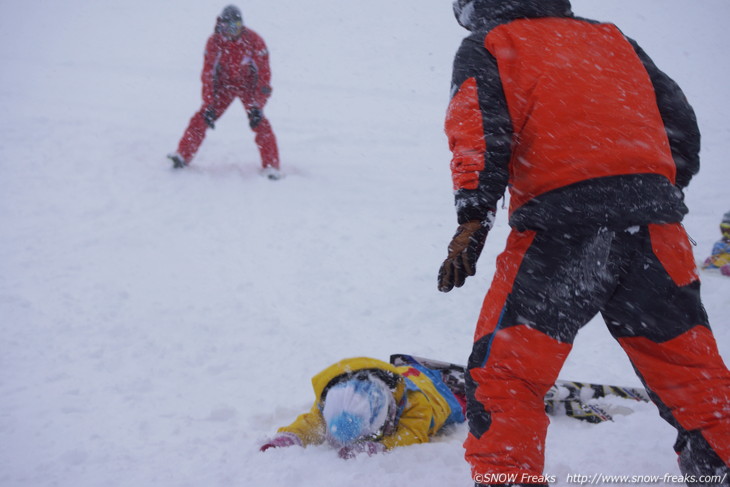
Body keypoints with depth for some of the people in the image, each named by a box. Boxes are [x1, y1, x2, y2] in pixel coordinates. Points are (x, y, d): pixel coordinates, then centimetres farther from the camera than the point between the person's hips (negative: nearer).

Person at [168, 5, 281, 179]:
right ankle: (183, 156, 4)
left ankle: (271, 167, -10)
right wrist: (209, 106, -20)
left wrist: (257, 106, -27)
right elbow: (208, 74, -13)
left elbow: (264, 74, -21)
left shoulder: (254, 41, -23)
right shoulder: (214, 42, -17)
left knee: (260, 123, -19)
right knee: (201, 118, -10)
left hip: (248, 85, -2)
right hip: (224, 84, 2)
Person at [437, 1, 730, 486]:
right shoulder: (613, 40, 25)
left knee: (502, 377, 1)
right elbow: (680, 121, 22)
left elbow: (480, 128, -6)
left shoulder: (486, 47, 12)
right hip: (653, 228, 5)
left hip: (561, 229, -4)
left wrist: (473, 218, -15)